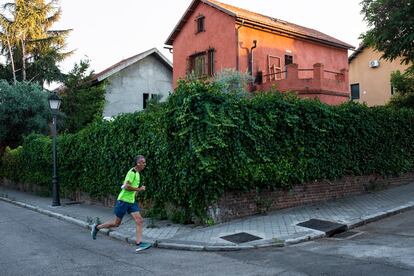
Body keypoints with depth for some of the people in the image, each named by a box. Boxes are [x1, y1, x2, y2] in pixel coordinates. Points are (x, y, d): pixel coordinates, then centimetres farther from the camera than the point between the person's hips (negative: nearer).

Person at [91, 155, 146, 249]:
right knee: (116, 223, 7)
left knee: (140, 221, -7)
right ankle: (97, 227, 28)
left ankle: (139, 243, -7)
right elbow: (126, 186, -27)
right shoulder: (132, 172, -18)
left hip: (132, 201, 8)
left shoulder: (137, 173, 11)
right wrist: (139, 189, -19)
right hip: (123, 200, -8)